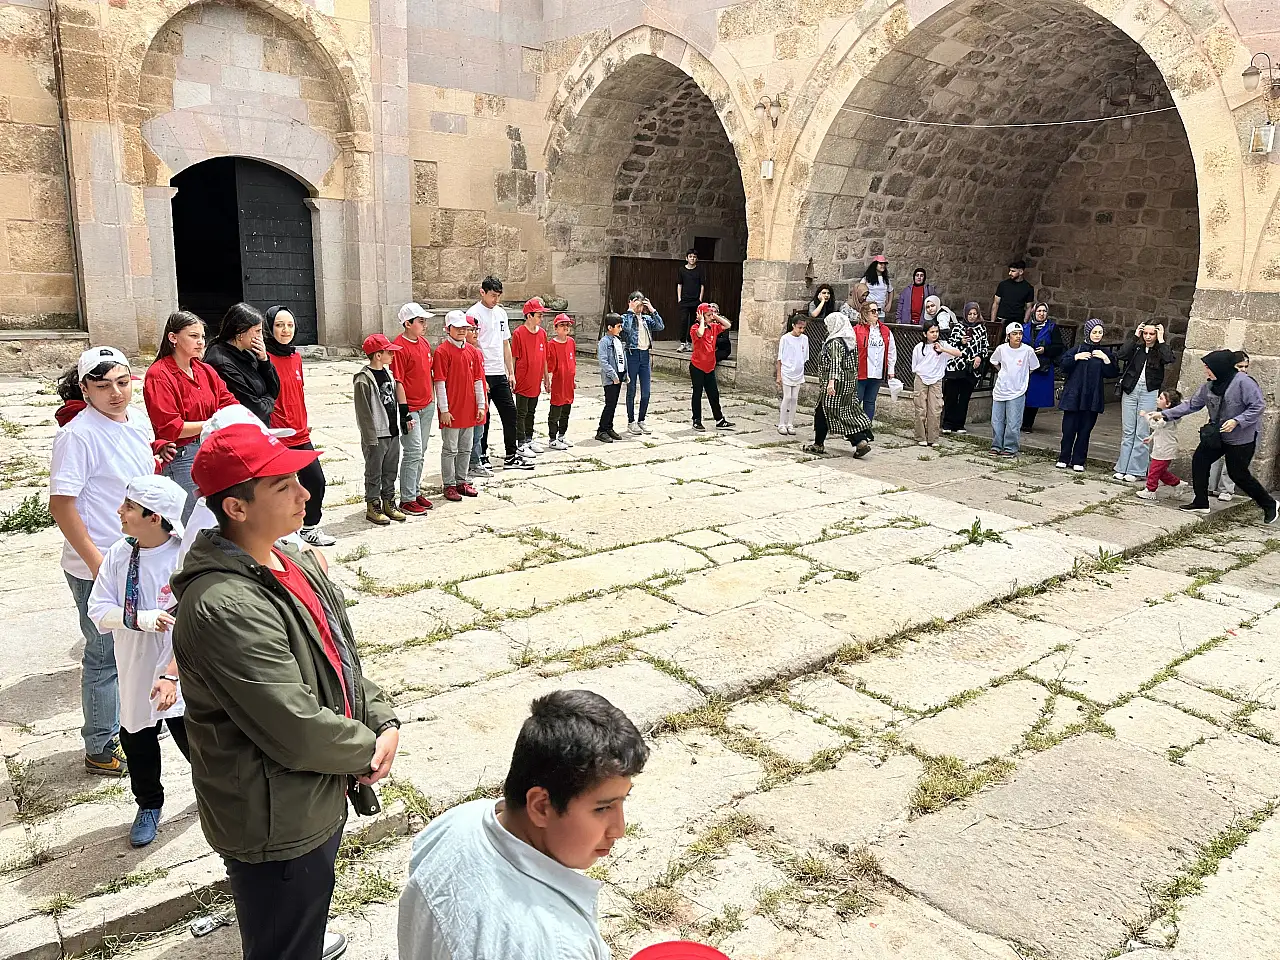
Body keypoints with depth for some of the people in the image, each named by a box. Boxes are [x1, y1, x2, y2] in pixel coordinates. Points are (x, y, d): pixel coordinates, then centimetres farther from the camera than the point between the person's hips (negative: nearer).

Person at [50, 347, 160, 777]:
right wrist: (96, 561, -23)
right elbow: (61, 504, -21)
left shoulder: (137, 421, 3)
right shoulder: (78, 435, -20)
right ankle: (100, 750, 23)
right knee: (105, 656, 6)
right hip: (97, 569, -7)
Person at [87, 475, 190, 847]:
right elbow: (99, 611, -6)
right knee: (137, 742, 17)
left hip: (179, 676, -4)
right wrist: (140, 618, -25)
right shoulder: (118, 555, -8)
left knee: (191, 740, 7)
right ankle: (148, 805, 43)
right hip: (134, 673, 4)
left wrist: (172, 675, -27)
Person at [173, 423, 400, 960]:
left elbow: (343, 657, 7)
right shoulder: (225, 608, -32)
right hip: (277, 826, -9)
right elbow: (298, 733, -30)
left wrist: (385, 721, -7)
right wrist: (369, 750, -13)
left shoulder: (296, 562, -1)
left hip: (318, 798, 9)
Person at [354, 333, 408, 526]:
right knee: (374, 473, 4)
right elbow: (363, 412, -15)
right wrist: (371, 438, -16)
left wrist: (405, 417, 17)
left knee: (391, 471, 15)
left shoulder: (388, 372, 9)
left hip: (393, 432, 8)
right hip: (376, 436, -8)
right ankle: (373, 507, 15)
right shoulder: (363, 379, -15)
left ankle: (389, 503, 27)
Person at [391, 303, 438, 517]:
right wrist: (405, 412, -19)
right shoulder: (399, 347, -16)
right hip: (410, 408, -8)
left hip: (427, 406, 8)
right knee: (413, 453, -7)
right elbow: (397, 382, -18)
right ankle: (407, 500, 1)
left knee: (421, 453, 15)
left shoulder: (424, 343, 10)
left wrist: (432, 399, 18)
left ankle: (416, 492, 26)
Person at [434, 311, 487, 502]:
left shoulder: (470, 351, 10)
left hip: (469, 409, 6)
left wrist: (481, 405, 8)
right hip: (451, 410, -6)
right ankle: (449, 485, 11)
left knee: (465, 448, 14)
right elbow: (440, 382, -12)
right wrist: (444, 409, -15)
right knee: (450, 449, 2)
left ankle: (461, 482, 25)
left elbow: (477, 379, 13)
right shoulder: (442, 351, -9)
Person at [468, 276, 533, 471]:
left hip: (500, 374, 7)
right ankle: (481, 457, 13)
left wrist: (511, 372, 13)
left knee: (509, 412, 7)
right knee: (482, 417, 2)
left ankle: (511, 456, 14)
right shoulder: (474, 314, -9)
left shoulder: (501, 313, 13)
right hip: (482, 375, -7)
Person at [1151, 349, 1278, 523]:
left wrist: (1237, 421, -28)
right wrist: (1165, 414, -1)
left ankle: (1269, 504, 23)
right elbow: (1192, 404, 5)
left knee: (1238, 474, 1)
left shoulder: (1243, 382, -22)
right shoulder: (1209, 385, 0)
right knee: (1199, 460, 2)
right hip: (1216, 435, 7)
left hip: (1241, 438, -7)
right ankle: (1201, 503, 13)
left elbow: (1258, 406, -19)